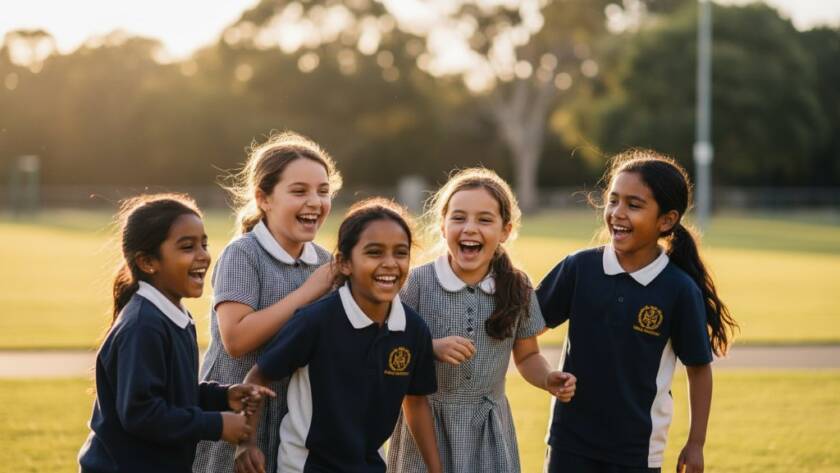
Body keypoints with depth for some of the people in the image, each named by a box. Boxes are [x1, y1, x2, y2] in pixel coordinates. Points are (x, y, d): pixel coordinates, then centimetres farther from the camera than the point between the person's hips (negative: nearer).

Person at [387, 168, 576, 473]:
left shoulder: (517, 288, -1)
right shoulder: (418, 283, -9)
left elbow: (526, 356, 12)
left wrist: (548, 380, -7)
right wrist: (432, 349, -22)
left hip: (489, 433, 2)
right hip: (426, 428, -2)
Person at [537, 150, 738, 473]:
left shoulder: (679, 289, -10)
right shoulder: (579, 268, -6)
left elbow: (699, 369, -2)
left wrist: (696, 444, -2)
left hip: (637, 447, -2)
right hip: (571, 438, 2)